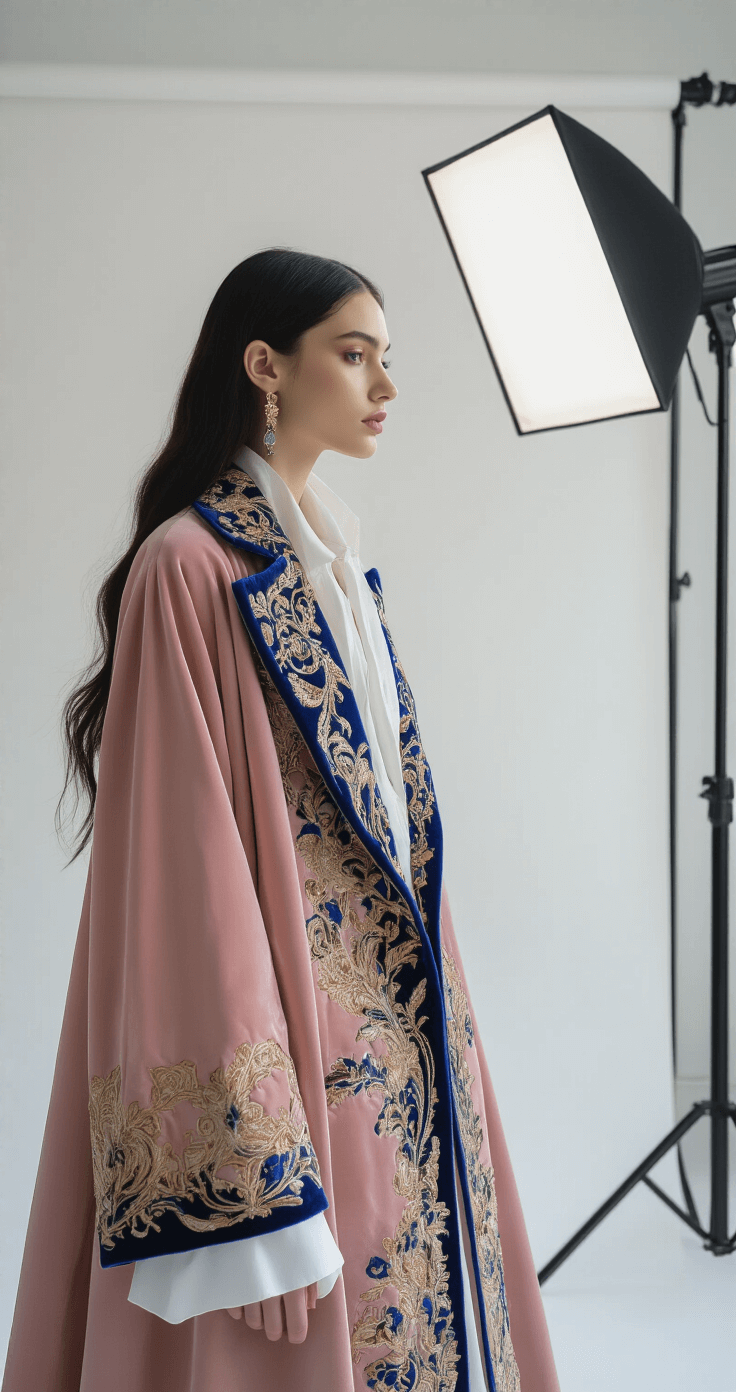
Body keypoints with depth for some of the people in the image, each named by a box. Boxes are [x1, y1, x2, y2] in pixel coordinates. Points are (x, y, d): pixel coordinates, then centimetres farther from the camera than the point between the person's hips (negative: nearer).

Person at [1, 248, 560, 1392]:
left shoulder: (332, 567, 13)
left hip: (396, 1034, 8)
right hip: (288, 1030, -8)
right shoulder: (192, 568, -13)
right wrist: (244, 1163, -22)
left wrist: (435, 1026, 16)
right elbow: (187, 866, -18)